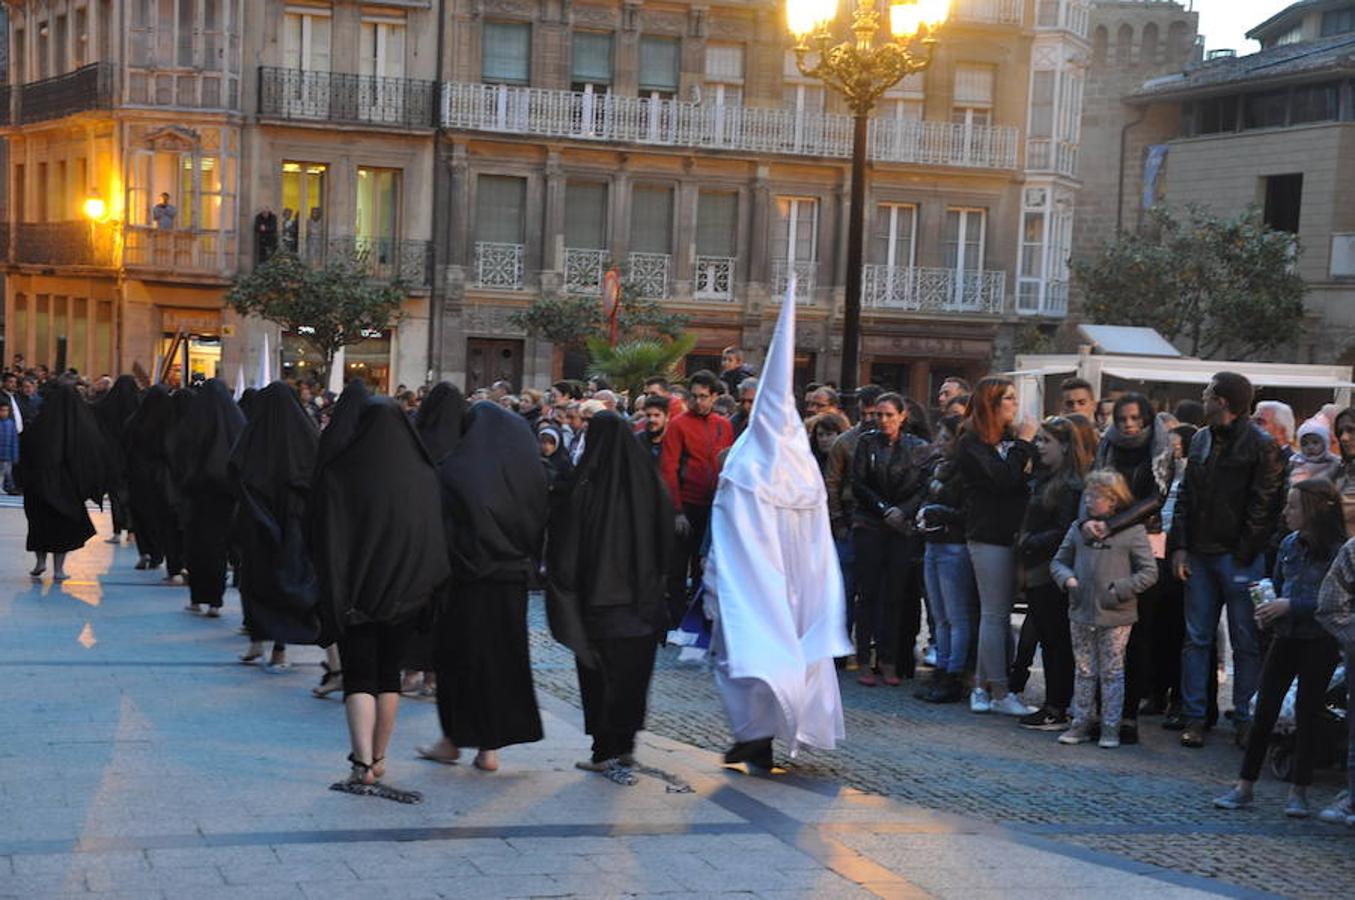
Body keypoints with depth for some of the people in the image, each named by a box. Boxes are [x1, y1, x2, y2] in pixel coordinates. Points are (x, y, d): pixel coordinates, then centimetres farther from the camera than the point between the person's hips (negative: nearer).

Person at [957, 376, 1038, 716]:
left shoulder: (1010, 438, 16)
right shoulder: (971, 443, -6)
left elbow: (1025, 477, 15)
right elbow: (1001, 478, -19)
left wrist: (1030, 469, -5)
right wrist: (1023, 445, -12)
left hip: (1012, 534, 7)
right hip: (989, 536, -7)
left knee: (999, 613, 8)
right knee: (995, 614, -5)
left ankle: (983, 686, 13)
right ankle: (1000, 694, -2)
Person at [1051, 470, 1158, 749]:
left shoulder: (1132, 531, -6)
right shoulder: (1078, 528, 8)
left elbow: (1149, 572, -6)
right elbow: (1058, 561, 16)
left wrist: (1119, 590, -14)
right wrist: (1067, 579, -4)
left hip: (1115, 617, -4)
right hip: (1080, 613, 4)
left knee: (1112, 673, 4)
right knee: (1084, 671, 12)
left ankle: (1111, 727, 11)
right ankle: (1080, 723, 19)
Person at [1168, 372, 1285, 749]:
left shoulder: (1261, 446, -7)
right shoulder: (1201, 440, 13)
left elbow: (1262, 506, -11)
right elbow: (1185, 497, 15)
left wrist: (1244, 557, -14)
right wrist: (1179, 546, 5)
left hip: (1239, 560, -6)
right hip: (1200, 556, 6)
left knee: (1246, 643, 2)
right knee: (1196, 639, 7)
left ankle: (1245, 719, 9)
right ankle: (1194, 716, 13)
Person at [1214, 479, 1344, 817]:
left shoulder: (1337, 551, -12)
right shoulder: (1290, 544, 7)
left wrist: (1290, 606, -19)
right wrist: (1268, 614, 0)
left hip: (1319, 642, -5)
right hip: (1286, 637, 5)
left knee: (1307, 712, 2)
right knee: (1264, 709, 4)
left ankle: (1298, 792, 12)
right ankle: (1244, 786, 9)